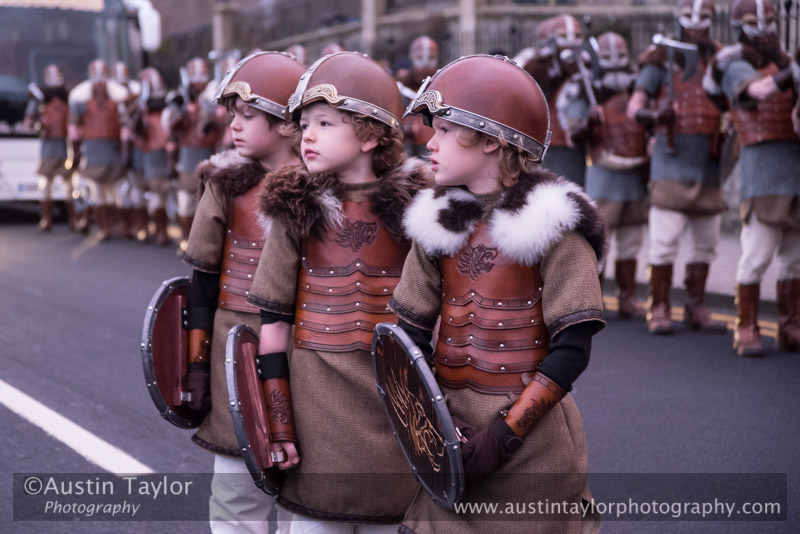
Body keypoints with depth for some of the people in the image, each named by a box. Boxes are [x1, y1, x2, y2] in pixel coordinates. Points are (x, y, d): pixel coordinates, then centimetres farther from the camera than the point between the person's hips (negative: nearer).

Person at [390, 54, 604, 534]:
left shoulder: (552, 223, -10)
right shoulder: (438, 221, 5)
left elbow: (571, 350, -14)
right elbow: (410, 334, 5)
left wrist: (503, 436, -19)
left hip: (531, 440, -4)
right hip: (449, 424, 4)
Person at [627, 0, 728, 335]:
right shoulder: (662, 59, 1)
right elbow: (634, 106, -6)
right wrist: (653, 115, -27)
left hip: (709, 166, 4)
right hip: (672, 162, -4)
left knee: (706, 242, 9)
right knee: (665, 239, -6)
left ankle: (696, 308, 20)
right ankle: (659, 310, 4)